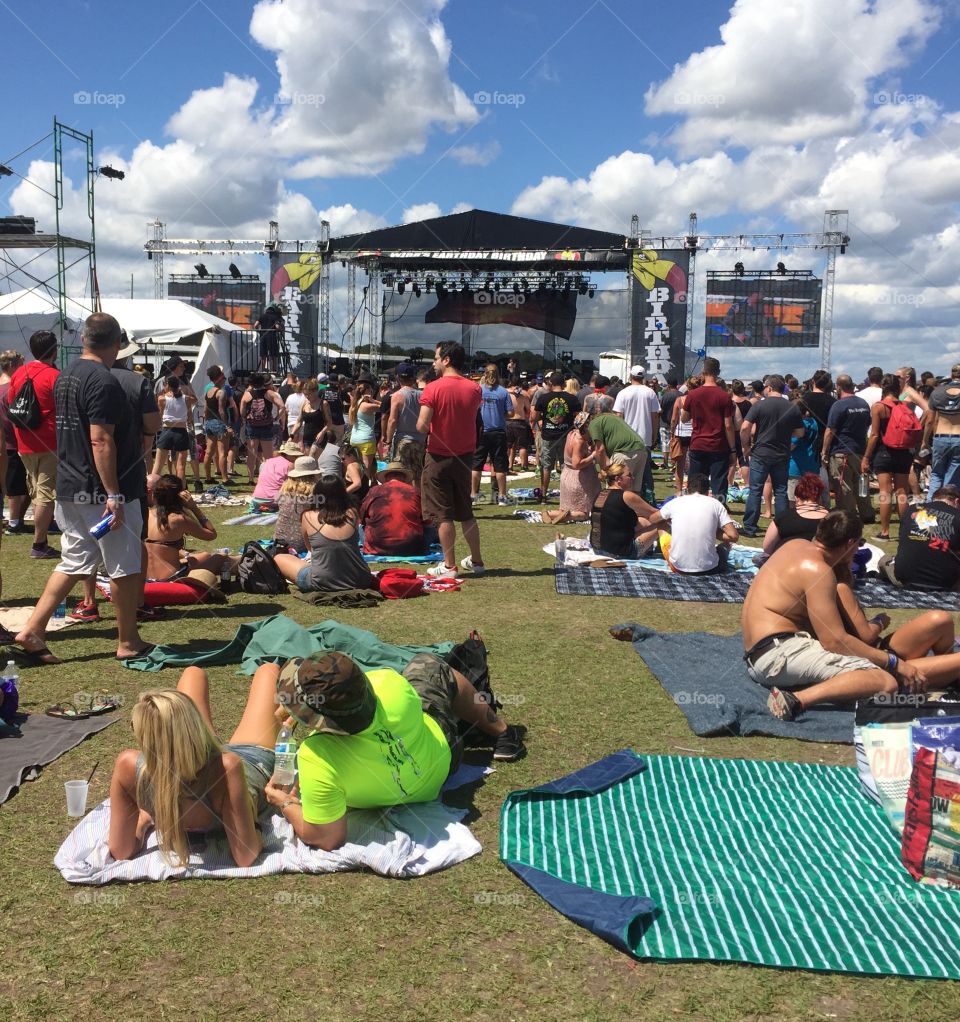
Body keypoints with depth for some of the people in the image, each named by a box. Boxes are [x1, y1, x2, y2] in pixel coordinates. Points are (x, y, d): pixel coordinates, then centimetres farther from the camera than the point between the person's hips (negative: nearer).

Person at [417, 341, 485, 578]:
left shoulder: (432, 389, -15)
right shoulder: (474, 389, 0)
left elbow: (422, 426, -19)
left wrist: (425, 427, 1)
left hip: (439, 457, -5)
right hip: (465, 455, 5)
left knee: (443, 514, 2)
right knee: (465, 511, 16)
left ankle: (449, 566, 5)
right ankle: (476, 560, 23)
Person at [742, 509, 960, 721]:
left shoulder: (796, 546, 13)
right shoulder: (817, 570, -14)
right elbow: (834, 641, -19)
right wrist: (893, 662, -11)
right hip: (778, 651, -10)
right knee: (885, 682, -31)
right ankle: (797, 699, -41)